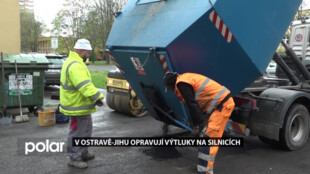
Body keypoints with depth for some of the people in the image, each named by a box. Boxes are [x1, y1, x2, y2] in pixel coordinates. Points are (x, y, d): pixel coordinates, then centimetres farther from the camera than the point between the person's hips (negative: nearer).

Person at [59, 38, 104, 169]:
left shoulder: (74, 62, 14)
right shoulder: (75, 65, -23)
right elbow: (84, 85, -34)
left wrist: (93, 97, 20)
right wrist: (96, 96, -38)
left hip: (80, 104, 11)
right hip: (77, 105, -11)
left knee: (86, 131, 21)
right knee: (77, 133, 1)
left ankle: (83, 153, 34)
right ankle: (74, 158, 13)